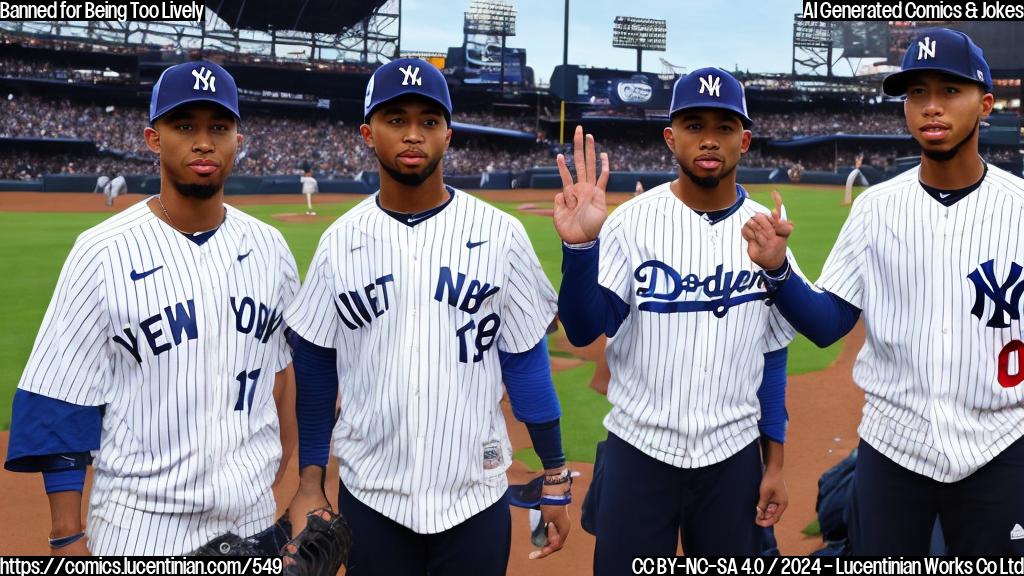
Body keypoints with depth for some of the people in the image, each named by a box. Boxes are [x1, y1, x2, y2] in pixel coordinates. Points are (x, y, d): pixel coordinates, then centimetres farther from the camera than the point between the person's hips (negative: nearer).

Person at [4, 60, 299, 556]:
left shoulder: (269, 249, 3)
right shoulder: (102, 254, -9)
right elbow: (58, 405, -7)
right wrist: (67, 537, -9)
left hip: (253, 518, 4)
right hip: (137, 529, -3)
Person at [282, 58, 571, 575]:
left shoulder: (500, 235, -4)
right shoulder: (340, 241, 0)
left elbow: (526, 361, 0)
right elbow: (314, 368, 6)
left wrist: (554, 478, 1)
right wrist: (309, 482, 5)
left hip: (477, 495, -1)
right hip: (369, 496, 1)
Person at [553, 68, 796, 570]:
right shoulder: (633, 221, -7)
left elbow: (772, 354, 7)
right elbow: (583, 331, -14)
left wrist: (774, 460, 6)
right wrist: (580, 246, -30)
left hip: (734, 458, 2)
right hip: (638, 452, -2)